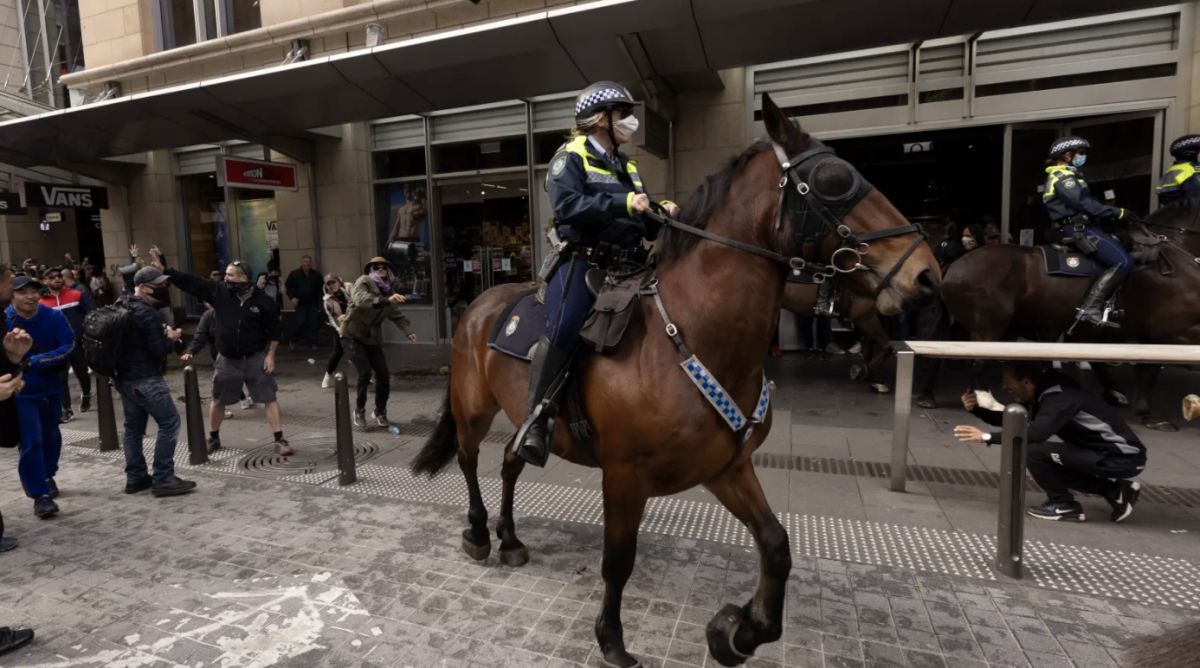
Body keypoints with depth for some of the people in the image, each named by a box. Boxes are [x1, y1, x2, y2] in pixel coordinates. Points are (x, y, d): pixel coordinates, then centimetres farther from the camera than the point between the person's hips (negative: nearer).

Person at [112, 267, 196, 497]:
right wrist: (172, 339, -1)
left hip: (125, 378, 10)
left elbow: (128, 341, 19)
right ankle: (162, 479, -4)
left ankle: (135, 478, 21)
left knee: (133, 427, 14)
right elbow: (159, 350, -20)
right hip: (146, 380, -10)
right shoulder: (148, 314, -19)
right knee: (169, 422, -5)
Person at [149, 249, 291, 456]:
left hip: (256, 358, -3)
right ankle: (213, 438, 37)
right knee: (218, 401, 16)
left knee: (269, 398, -4)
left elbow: (273, 330, -5)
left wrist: (270, 355, -8)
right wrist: (163, 269, -14)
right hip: (227, 359, 3)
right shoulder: (218, 291, -4)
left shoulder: (262, 300, -10)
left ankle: (280, 441, 2)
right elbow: (189, 281, -5)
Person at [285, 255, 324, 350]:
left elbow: (321, 288, 10)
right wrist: (292, 297, -7)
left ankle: (312, 343, 6)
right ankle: (294, 340, 11)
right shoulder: (294, 274, 0)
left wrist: (320, 299, 1)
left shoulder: (316, 274, 5)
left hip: (313, 303, 2)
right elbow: (287, 286, 6)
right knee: (300, 322, -10)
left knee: (313, 323, -1)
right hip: (300, 303, -2)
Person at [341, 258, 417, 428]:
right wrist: (386, 300, -49)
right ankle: (359, 410, 7)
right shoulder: (363, 282, -13)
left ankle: (380, 413, 19)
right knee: (365, 372, -17)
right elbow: (361, 299, -35)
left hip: (373, 338, 6)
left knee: (383, 375, 0)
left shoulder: (389, 291, 6)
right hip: (353, 336, -6)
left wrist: (408, 331, -15)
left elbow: (397, 315, 3)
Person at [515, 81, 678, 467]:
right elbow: (568, 205, -18)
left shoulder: (627, 167, 23)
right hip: (582, 260, -7)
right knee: (562, 333, -22)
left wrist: (662, 213, -1)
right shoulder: (571, 157, 2)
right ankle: (535, 420, -10)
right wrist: (624, 203, -24)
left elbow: (648, 227, 21)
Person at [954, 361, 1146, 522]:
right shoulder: (1044, 393, 4)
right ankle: (1115, 491, 16)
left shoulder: (1059, 397, -23)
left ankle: (1063, 505, -2)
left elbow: (1035, 434, -36)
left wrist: (986, 437, -30)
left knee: (1033, 452, -20)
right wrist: (976, 409, -5)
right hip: (1108, 452, 9)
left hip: (1124, 457, -9)